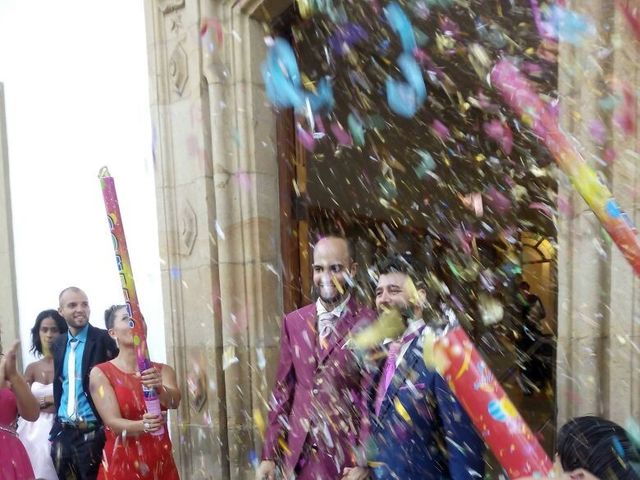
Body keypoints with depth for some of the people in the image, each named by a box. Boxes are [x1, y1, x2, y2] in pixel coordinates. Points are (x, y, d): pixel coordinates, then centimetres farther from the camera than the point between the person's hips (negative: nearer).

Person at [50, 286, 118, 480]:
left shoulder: (104, 339, -10)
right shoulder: (59, 343, 9)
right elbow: (58, 383, 16)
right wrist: (59, 421, 12)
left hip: (93, 432, -5)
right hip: (63, 432, 5)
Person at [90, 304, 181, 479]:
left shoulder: (162, 370, 1)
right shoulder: (101, 373, -7)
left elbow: (174, 402, -17)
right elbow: (113, 422, -16)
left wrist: (159, 387, -37)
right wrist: (143, 426, -34)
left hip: (161, 463, 3)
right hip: (121, 464, -3)